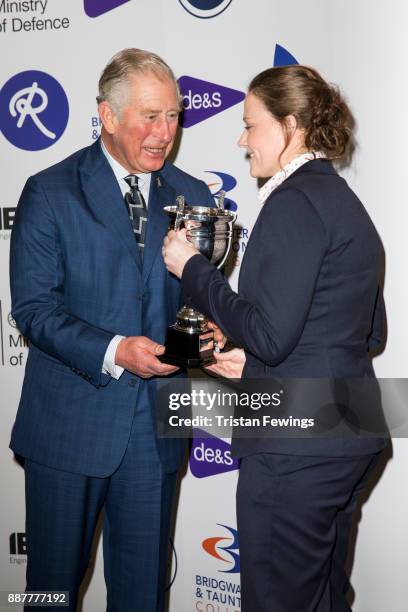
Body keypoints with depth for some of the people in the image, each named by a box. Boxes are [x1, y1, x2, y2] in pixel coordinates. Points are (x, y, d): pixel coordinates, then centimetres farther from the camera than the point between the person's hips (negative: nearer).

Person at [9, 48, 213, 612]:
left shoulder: (193, 197, 6)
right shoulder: (50, 193, -5)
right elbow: (33, 307, -10)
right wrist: (114, 351, -22)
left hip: (156, 425, 3)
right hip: (70, 422, -3)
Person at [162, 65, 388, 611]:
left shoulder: (295, 200, -15)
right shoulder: (345, 200, 14)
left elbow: (268, 333, -21)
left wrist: (191, 268, -9)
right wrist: (255, 358, 12)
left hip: (296, 447, -10)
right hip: (349, 440, 10)